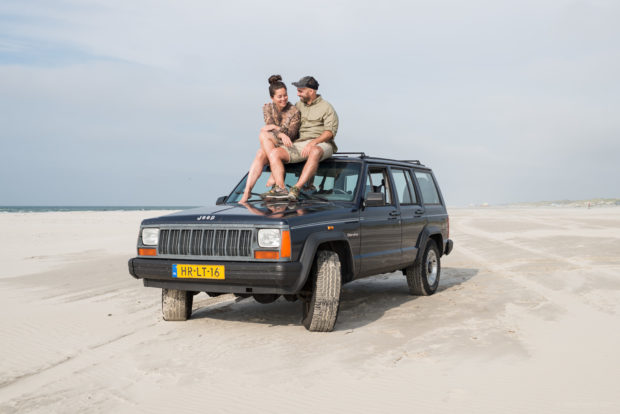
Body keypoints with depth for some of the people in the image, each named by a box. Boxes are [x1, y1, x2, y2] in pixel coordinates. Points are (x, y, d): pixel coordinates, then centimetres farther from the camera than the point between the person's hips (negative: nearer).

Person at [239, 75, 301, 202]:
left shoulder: (294, 112, -9)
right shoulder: (267, 108, 4)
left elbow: (290, 135, -13)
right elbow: (269, 126, -10)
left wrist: (274, 127, -13)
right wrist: (282, 134, -29)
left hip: (288, 148, -4)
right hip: (270, 147, 4)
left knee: (263, 135, -27)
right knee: (260, 155, -31)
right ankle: (247, 191, -40)